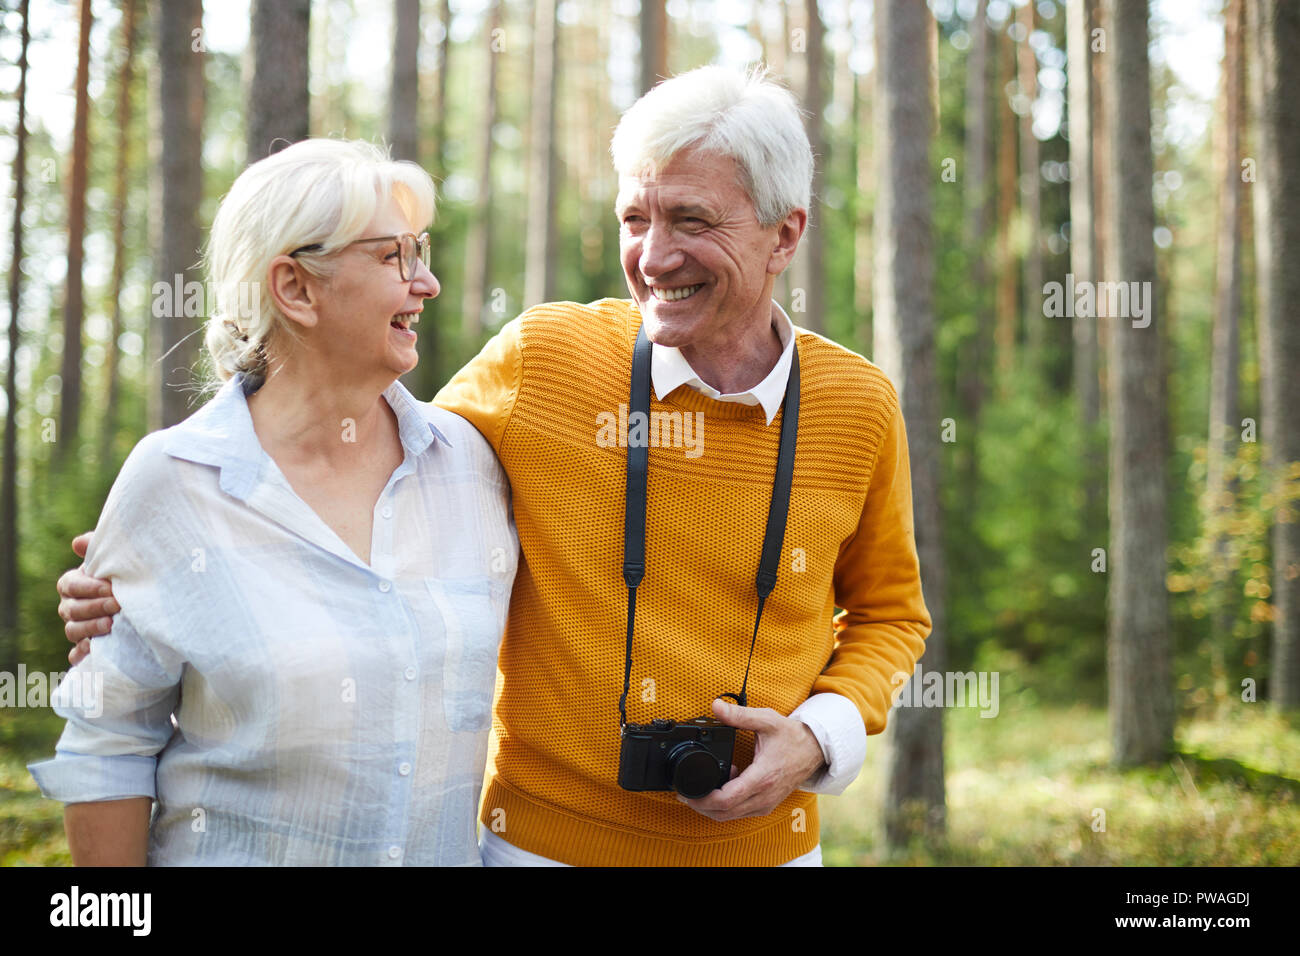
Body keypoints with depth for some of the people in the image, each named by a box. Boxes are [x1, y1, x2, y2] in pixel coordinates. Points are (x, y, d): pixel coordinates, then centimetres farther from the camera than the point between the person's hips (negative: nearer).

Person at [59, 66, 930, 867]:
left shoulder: (857, 406, -5)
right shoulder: (540, 359, -9)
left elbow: (889, 613, 9)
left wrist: (820, 733, -8)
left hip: (758, 840, 1)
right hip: (542, 836, -1)